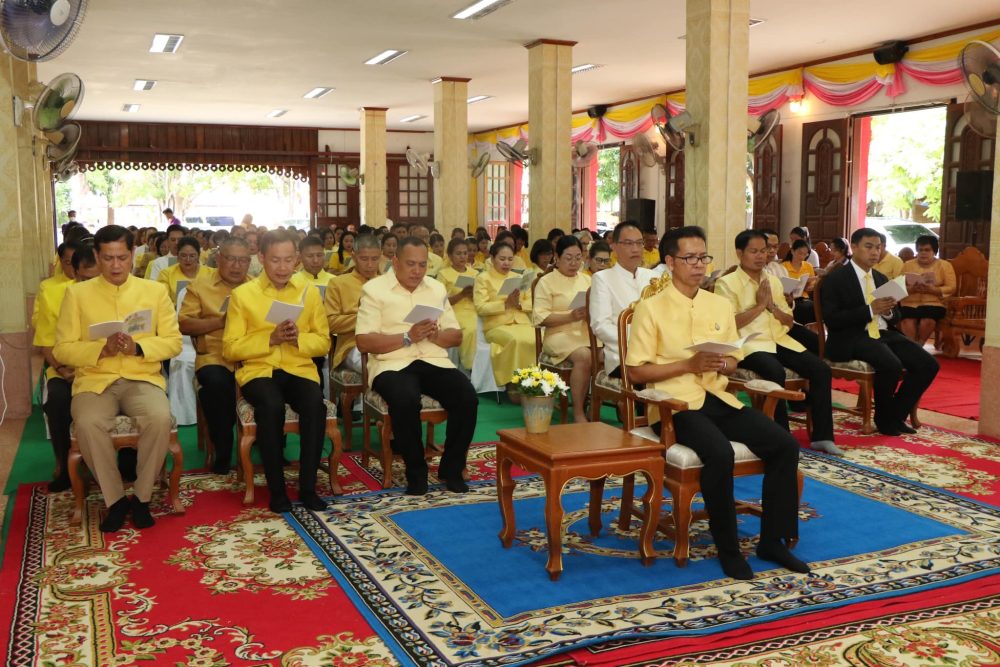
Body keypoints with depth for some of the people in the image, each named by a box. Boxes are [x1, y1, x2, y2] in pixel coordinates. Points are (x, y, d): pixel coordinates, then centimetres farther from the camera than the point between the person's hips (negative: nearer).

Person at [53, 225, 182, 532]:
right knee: (88, 424, -33)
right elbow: (62, 349, 3)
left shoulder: (155, 291, 9)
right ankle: (115, 499, -10)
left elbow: (173, 342, 4)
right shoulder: (77, 293, 7)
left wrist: (138, 347, -14)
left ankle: (142, 497, -10)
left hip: (142, 378, 0)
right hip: (95, 379, 0)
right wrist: (102, 349, -15)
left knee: (160, 418, -32)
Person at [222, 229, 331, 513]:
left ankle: (307, 486, -17)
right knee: (271, 406, -35)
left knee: (315, 404, -31)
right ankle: (276, 488, -18)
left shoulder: (309, 291, 9)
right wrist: (271, 339, -14)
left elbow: (323, 342, 10)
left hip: (300, 369, 2)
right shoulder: (242, 294, 2)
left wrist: (298, 338, -11)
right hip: (257, 370, -2)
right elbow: (231, 348, -1)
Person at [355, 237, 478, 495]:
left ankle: (451, 468, -2)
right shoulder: (374, 289, 1)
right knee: (406, 400, -36)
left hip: (434, 361, 4)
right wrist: (408, 337, -16)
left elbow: (456, 336, 14)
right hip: (392, 364, -4)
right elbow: (364, 342, -8)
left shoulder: (437, 288, 16)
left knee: (468, 397, -22)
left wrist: (435, 334, -9)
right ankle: (416, 471, -11)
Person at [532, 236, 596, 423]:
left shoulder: (587, 280, 21)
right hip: (560, 335, -5)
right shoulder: (546, 282, 5)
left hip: (587, 334, 5)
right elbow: (540, 318, -6)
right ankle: (578, 413, -24)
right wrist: (571, 316, -17)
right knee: (584, 356, -35)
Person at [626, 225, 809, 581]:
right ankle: (728, 548, -12)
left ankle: (772, 540, 2)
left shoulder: (721, 305, 14)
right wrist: (688, 365, -15)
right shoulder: (651, 308, -3)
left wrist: (723, 365, -5)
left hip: (718, 397, 6)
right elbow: (636, 371, -6)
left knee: (785, 444, -12)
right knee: (720, 453, -33)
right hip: (675, 402, -6)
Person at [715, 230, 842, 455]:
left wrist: (772, 306, -3)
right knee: (776, 372, -35)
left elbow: (789, 322, 16)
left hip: (779, 339, 7)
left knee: (821, 369, -12)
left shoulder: (773, 281, 19)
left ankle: (821, 436, -5)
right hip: (748, 343, -6)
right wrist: (760, 305, -9)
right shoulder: (727, 283, -1)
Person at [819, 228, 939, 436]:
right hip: (851, 338, -7)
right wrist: (870, 309, -20)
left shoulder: (881, 279, 18)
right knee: (892, 364, -32)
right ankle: (884, 418, -7)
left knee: (928, 364, -11)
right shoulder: (835, 279, -4)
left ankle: (896, 415, 5)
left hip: (883, 334, 7)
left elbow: (895, 317, 21)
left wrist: (889, 310, -4)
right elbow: (831, 320, -14)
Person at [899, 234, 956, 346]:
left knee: (927, 321, -33)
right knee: (907, 321, -33)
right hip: (909, 303, 1)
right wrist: (911, 289, -15)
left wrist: (932, 290, -16)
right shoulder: (908, 265, 18)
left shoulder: (945, 265, 12)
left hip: (933, 303, -1)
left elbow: (951, 288, 1)